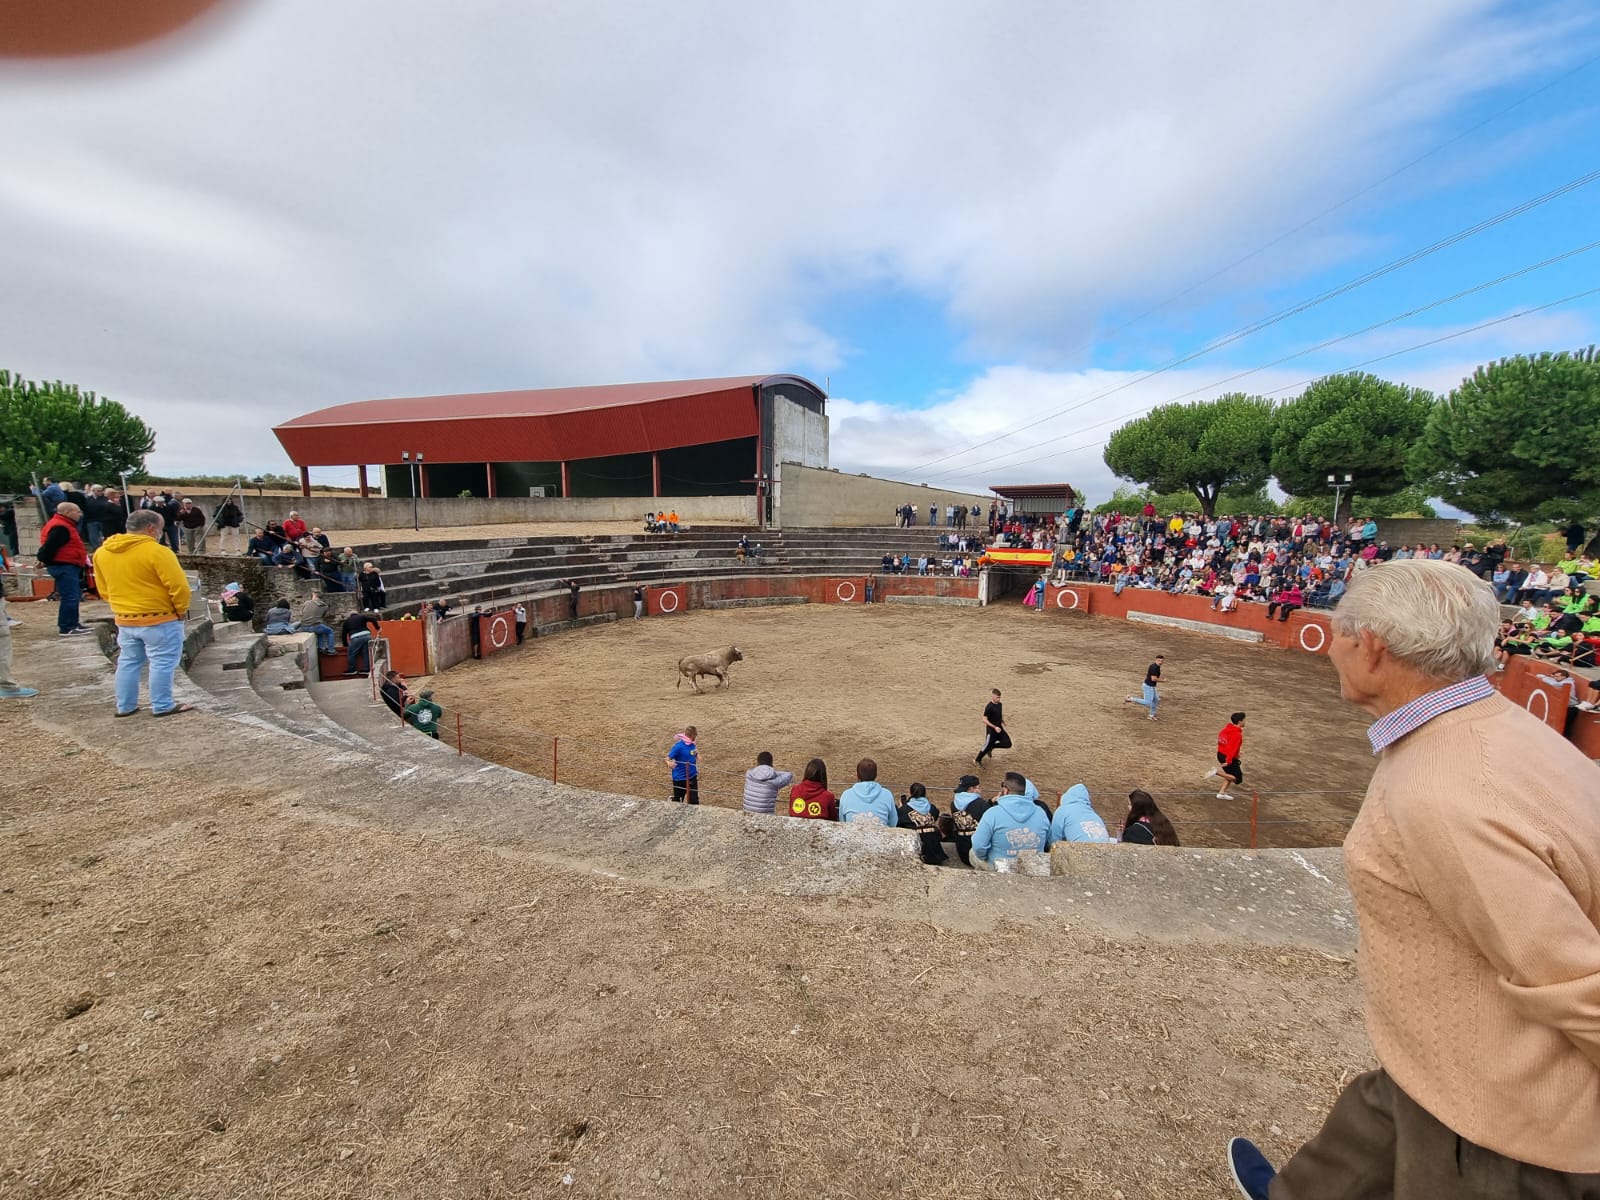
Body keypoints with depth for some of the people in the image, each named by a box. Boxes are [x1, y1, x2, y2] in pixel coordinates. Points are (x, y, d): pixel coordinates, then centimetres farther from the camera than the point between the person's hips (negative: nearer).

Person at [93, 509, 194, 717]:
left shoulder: (102, 552, 6)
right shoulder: (156, 551, -18)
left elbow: (103, 590, 13)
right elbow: (179, 586, -20)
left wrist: (124, 606, 20)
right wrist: (181, 610, -6)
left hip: (124, 620, 7)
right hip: (160, 619, -7)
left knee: (128, 663, 17)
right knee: (162, 663, 1)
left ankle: (125, 706, 23)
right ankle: (162, 706, 5)